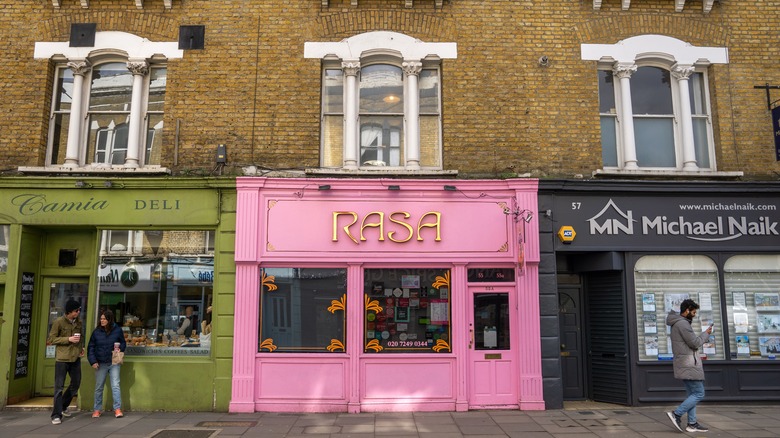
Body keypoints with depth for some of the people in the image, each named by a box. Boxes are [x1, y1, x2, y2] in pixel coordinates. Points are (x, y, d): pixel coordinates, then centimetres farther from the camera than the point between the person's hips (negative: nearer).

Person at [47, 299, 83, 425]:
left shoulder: (79, 322, 8)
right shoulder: (59, 322, -8)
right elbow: (51, 339, -7)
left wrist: (81, 347, 6)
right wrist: (68, 339, -17)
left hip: (75, 358, 6)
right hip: (62, 358, -6)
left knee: (76, 384, 13)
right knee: (59, 387, -3)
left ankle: (63, 407, 33)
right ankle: (56, 415, 3)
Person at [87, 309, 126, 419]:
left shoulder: (117, 330, -1)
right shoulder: (96, 331, 1)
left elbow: (123, 343, 10)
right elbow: (91, 347, 5)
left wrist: (119, 349, -11)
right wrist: (93, 361, -4)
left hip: (114, 363, -1)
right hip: (100, 364, 2)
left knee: (115, 386, -6)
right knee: (98, 388, 9)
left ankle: (117, 409, -3)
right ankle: (97, 410, 20)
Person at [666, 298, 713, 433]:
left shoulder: (677, 323, 16)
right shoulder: (683, 323, -16)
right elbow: (695, 343, -17)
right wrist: (706, 333, -2)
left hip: (685, 364, 10)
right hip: (688, 365, -10)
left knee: (692, 394, 12)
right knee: (699, 394, -5)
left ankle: (692, 423, 13)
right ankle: (676, 414, -8)